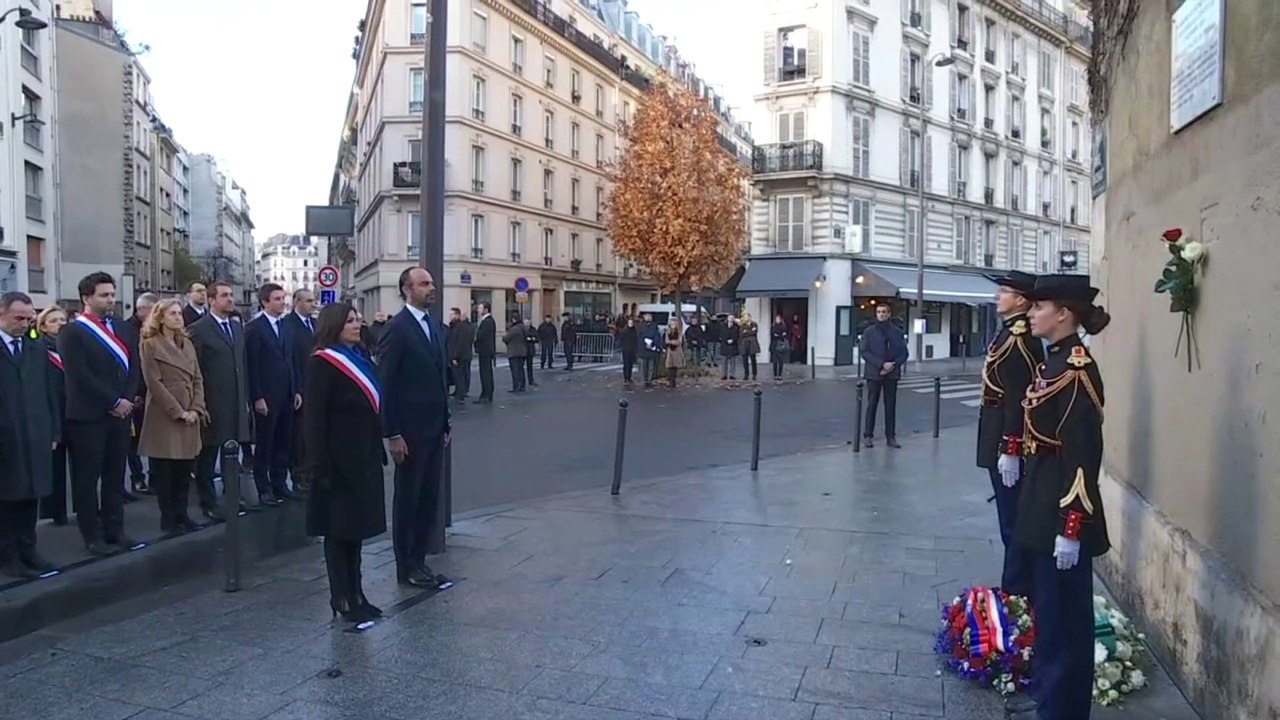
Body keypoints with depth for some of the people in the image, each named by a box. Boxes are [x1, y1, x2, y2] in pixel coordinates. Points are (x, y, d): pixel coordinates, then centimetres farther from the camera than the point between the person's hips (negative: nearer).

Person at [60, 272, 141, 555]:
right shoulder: (72, 332, -7)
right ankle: (93, 536, 11)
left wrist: (128, 399, -4)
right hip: (88, 416, -6)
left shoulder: (122, 329, 14)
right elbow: (80, 377, -15)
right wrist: (114, 402, -13)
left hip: (120, 413, 6)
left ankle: (115, 531, 19)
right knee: (87, 478, 3)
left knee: (115, 476, 11)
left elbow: (133, 368, 11)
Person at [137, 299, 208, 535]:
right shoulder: (150, 345, -5)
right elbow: (154, 383, -11)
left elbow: (198, 379, 10)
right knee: (164, 470, 3)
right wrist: (178, 412, -14)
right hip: (164, 416, -5)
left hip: (190, 415, 6)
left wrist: (196, 409, -4)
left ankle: (181, 514, 18)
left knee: (185, 469, 8)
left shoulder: (187, 344, 13)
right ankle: (168, 518, 12)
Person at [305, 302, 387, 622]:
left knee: (356, 525, 15)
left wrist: (378, 449, 11)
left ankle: (355, 593, 26)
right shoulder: (322, 363, -13)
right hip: (339, 460, -8)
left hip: (364, 456, 8)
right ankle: (342, 599, 15)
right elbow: (314, 418, -16)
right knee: (339, 527, 3)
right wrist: (319, 467, -20)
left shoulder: (360, 358, 11)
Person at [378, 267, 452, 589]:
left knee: (429, 497, 12)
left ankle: (419, 560, 24)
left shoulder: (435, 326, 11)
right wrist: (392, 434, -16)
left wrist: (446, 422, 11)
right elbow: (386, 383, -14)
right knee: (408, 498, 6)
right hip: (410, 429, -7)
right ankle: (407, 568, 18)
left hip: (434, 428, 7)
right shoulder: (397, 328, -12)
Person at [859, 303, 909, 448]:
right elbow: (864, 352, -6)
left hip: (891, 374, 2)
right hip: (874, 374, -2)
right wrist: (881, 364, -16)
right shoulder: (869, 332, 2)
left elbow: (904, 353, 6)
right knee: (872, 404, 1)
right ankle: (867, 435, 6)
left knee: (891, 405, 4)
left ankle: (890, 436, 10)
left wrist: (893, 365, -11)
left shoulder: (897, 332, 8)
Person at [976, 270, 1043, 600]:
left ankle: (1017, 595, 9)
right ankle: (1016, 589, 28)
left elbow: (1018, 399, -23)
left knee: (1014, 523, -1)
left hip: (1010, 443, -10)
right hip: (1003, 440, 10)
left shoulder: (1019, 339, -18)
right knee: (1011, 521, 17)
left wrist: (1010, 450, -24)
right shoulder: (1010, 332, 13)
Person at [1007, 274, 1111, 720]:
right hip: (1044, 504, 10)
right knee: (1047, 611, 20)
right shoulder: (1055, 362, 10)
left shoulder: (1078, 370, -19)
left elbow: (1083, 457, -22)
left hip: (1063, 512, -10)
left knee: (1066, 617, 4)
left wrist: (1071, 529, -22)